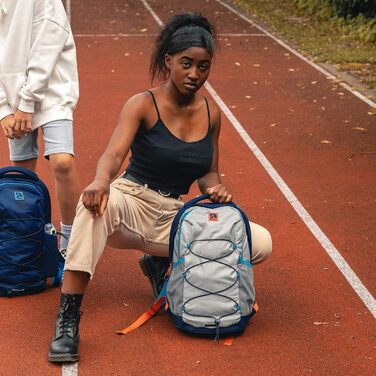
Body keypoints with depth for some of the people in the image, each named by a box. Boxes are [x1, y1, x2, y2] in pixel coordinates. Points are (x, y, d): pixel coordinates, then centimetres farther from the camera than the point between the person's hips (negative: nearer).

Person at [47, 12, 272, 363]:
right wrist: (101, 181, -49)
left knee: (261, 243, -10)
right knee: (96, 201, -42)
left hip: (174, 216, 5)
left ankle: (164, 258, 7)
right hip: (132, 201, -5)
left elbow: (208, 174, 13)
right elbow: (113, 154, -25)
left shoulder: (211, 113, 5)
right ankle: (67, 321, -42)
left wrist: (216, 189, -12)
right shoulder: (143, 105, -10)